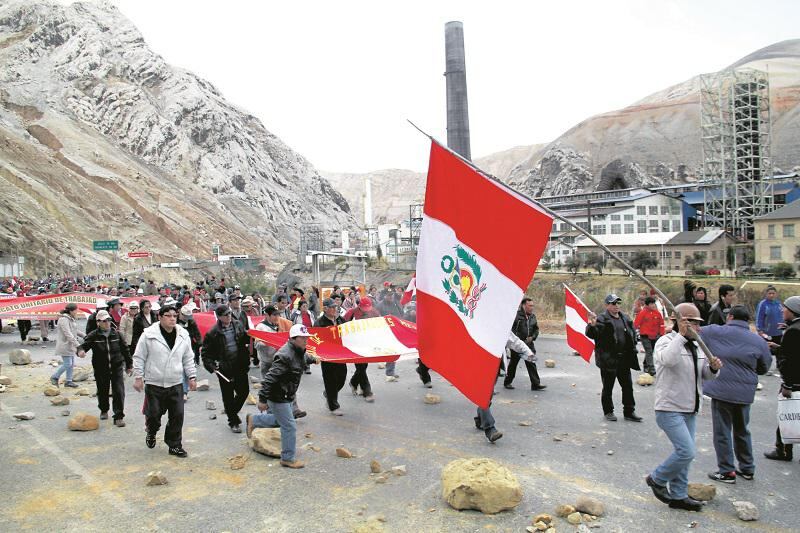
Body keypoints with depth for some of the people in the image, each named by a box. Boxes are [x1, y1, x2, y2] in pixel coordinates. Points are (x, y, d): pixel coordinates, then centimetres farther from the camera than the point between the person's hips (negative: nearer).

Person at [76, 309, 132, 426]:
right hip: (101, 369, 0)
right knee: (102, 392, 15)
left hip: (117, 368, 0)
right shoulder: (93, 336, -5)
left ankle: (118, 417, -1)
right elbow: (84, 345, -10)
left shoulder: (116, 334, 0)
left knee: (119, 392, -7)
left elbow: (125, 350, 7)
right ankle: (104, 411, 41)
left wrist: (129, 365, 11)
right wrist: (80, 351, -36)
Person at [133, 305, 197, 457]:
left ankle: (174, 445, 17)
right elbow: (139, 358, -2)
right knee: (153, 414, 5)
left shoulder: (183, 335, 3)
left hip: (176, 384, 3)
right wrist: (138, 377, -5)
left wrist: (192, 377, 7)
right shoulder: (149, 335, -8)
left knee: (177, 415, 2)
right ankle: (151, 432, 39)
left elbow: (188, 359, 11)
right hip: (154, 384, -3)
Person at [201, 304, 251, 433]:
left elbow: (246, 340, 14)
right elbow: (205, 352, -4)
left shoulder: (238, 325, 2)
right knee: (228, 396, 7)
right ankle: (233, 421, 23)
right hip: (224, 369, -4)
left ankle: (232, 411, 35)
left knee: (244, 391, 9)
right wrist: (211, 366, -16)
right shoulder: (213, 333, -10)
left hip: (240, 366, 4)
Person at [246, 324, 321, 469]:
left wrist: (313, 359, 48)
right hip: (278, 397, -10)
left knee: (280, 420, 27)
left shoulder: (299, 351, 1)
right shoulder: (285, 356, -30)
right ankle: (288, 459, 14)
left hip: (287, 395, 10)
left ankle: (253, 420, 44)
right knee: (289, 427, -2)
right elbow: (270, 378, -31)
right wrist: (262, 399, -29)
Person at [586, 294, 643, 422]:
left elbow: (632, 334, 22)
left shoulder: (625, 318, 11)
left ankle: (629, 411, 22)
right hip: (608, 359, -6)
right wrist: (592, 326, -42)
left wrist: (633, 348, 13)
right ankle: (608, 411, 19)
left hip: (624, 359, 6)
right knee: (608, 387, 5)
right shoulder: (602, 319, -9)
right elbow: (591, 334, -21)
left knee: (628, 386, 11)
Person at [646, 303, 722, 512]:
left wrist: (713, 367, -5)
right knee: (686, 452, -13)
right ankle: (657, 479, 9)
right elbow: (668, 359, -35)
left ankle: (678, 496, 25)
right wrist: (681, 335, -34)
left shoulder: (696, 345, 12)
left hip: (690, 410, 9)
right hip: (669, 409, -8)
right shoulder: (666, 341, -12)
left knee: (685, 453, 13)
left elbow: (705, 375, 16)